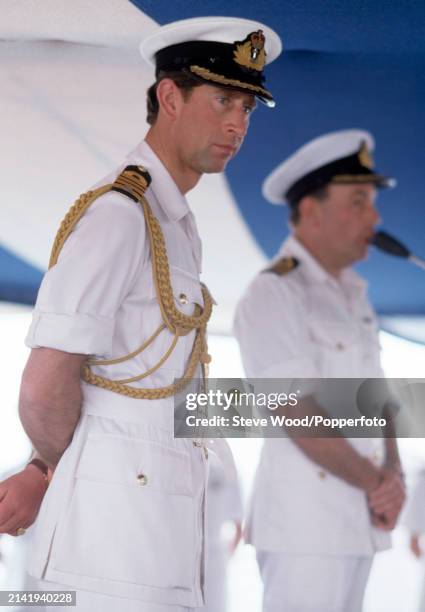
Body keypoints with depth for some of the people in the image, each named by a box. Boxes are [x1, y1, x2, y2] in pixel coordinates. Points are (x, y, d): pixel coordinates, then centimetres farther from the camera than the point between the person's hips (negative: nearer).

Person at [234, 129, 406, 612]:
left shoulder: (350, 294, 16)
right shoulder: (273, 295, -11)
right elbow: (300, 416, -17)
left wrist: (391, 476, -5)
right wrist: (376, 483, -8)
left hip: (356, 517, 8)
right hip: (303, 525, -8)